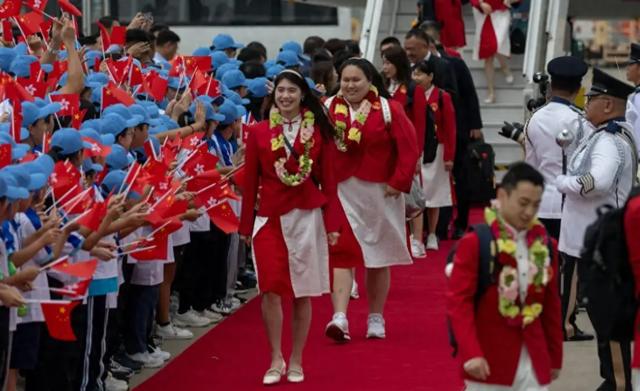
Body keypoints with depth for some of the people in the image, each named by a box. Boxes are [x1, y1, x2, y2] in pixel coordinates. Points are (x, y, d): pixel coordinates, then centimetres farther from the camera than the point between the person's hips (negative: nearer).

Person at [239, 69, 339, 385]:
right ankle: (276, 360, 7)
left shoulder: (318, 131, 1)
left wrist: (331, 223, -2)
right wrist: (245, 225, 4)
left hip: (308, 217, 0)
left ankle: (296, 361, 16)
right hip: (271, 217, 0)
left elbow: (327, 180, 2)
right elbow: (250, 182, 4)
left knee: (302, 292, 6)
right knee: (272, 290, -5)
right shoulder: (259, 132, 2)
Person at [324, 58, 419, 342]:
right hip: (340, 193, 0)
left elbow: (409, 148, -7)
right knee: (341, 253, -10)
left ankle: (376, 319, 22)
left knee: (378, 257, 10)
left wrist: (398, 182, -13)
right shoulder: (327, 109, 1)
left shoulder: (388, 110, -4)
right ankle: (339, 317, -17)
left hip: (379, 194, 0)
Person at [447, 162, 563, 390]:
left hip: (533, 360, 4)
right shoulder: (475, 243, -8)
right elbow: (458, 301, -12)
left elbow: (551, 304, 15)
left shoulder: (545, 245, 8)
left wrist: (555, 356, 17)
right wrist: (470, 353, -22)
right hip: (488, 360, -4)